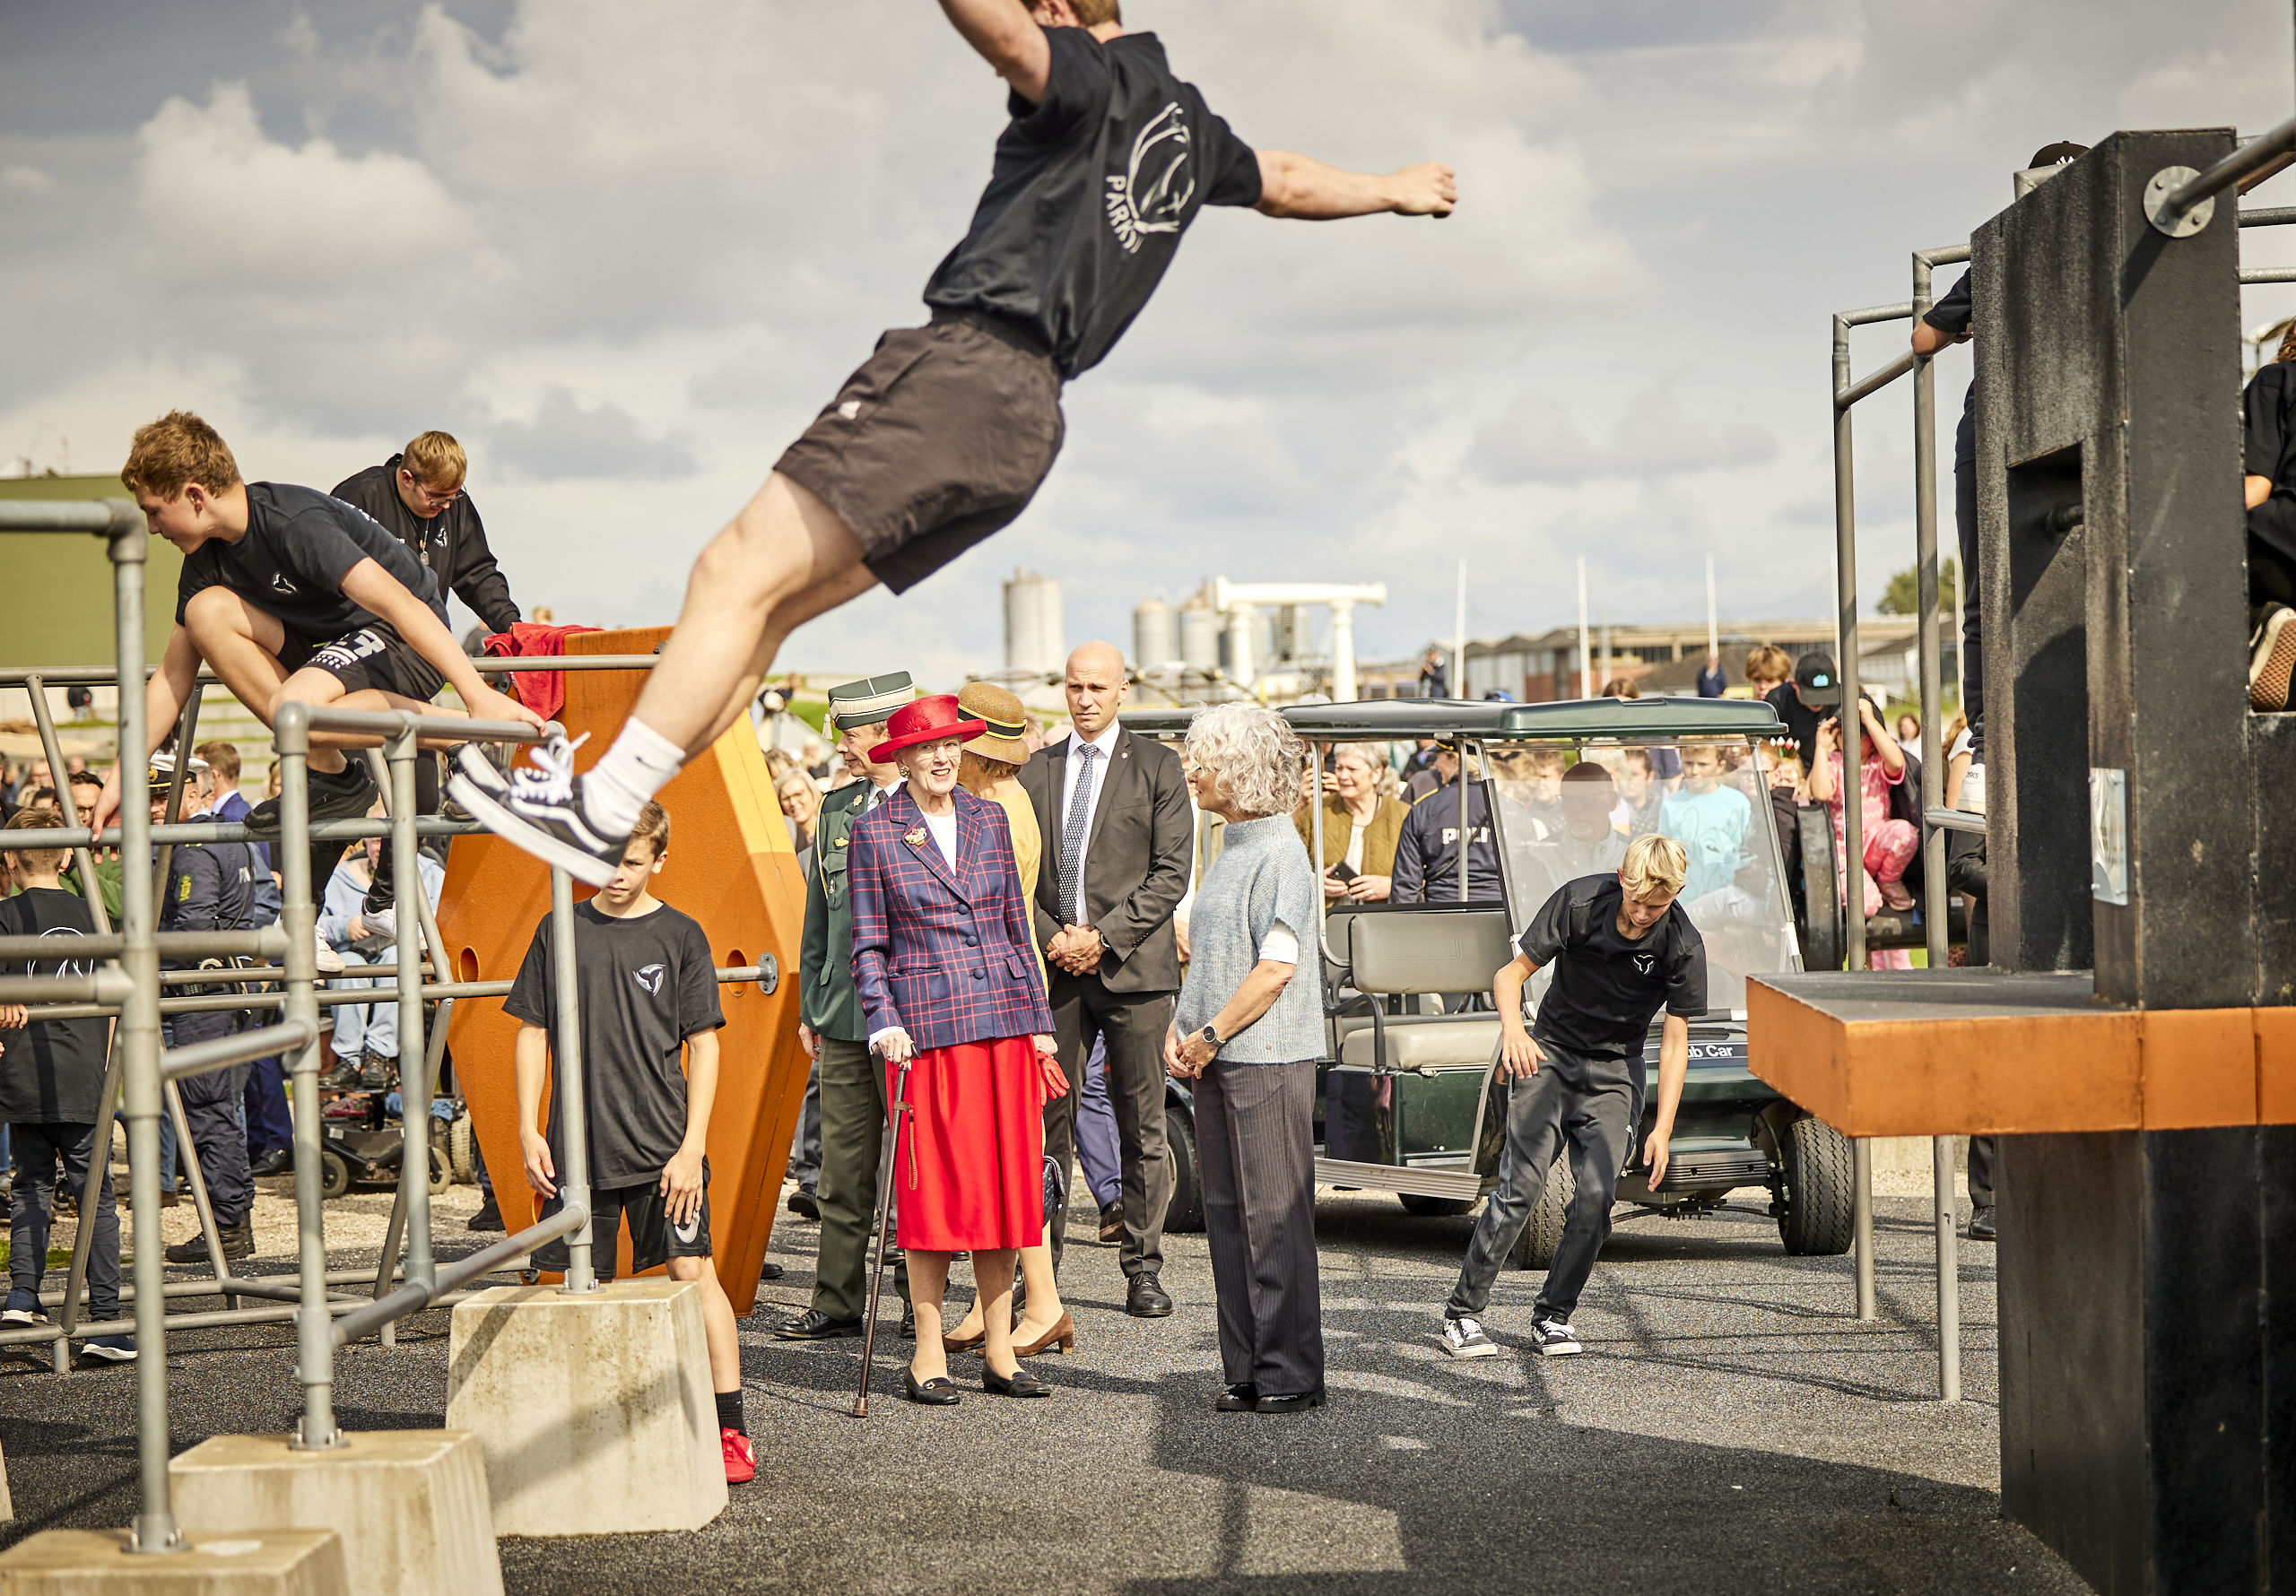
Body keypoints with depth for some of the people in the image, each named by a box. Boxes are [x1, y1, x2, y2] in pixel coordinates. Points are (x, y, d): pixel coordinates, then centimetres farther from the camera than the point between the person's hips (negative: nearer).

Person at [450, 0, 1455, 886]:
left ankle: (597, 811, -20)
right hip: (1026, 420, 10)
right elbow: (1287, 182, 44)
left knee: (737, 574, -14)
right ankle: (607, 790, 7)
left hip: (961, 366, -10)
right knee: (764, 604, 10)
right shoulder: (1188, 126, 25)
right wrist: (1394, 190, 63)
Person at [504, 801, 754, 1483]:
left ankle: (730, 1429, -5)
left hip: (662, 1147, -2)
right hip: (578, 1146, 3)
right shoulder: (560, 933, 6)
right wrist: (528, 1132, 3)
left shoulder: (679, 936, 0)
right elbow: (532, 1034, 11)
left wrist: (692, 1146, -7)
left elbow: (703, 1047, 0)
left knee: (693, 1273, -8)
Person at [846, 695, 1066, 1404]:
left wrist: (1040, 1023, 11)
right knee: (933, 1188, -3)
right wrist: (884, 1025, -12)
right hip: (926, 1026, -4)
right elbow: (867, 946, 0)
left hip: (1003, 1023, 4)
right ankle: (928, 1356, 5)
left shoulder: (989, 820, 11)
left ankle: (999, 1352, 11)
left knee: (1005, 1183, 3)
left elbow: (1015, 928, 14)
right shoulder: (874, 832, 0)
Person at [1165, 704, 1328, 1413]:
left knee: (1274, 1216, -4)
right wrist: (1180, 1030, 8)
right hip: (1217, 1062, 9)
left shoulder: (1281, 853, -12)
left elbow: (1276, 967, -18)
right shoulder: (1229, 851, 16)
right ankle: (1245, 1369, 16)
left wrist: (1209, 1036, -13)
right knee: (1227, 1215, 10)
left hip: (1268, 1060, -9)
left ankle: (1290, 1373, 2)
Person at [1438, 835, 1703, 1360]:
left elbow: (1675, 1040, -7)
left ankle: (1553, 1315, 5)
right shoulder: (1579, 902, -16)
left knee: (1596, 1194, -13)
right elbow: (1510, 973, -9)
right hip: (1550, 1053, -1)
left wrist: (1662, 1128, -14)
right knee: (1521, 1186, -12)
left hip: (1615, 1070, 1)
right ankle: (1462, 1312, -4)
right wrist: (1513, 1028, -29)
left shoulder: (1683, 947, -14)